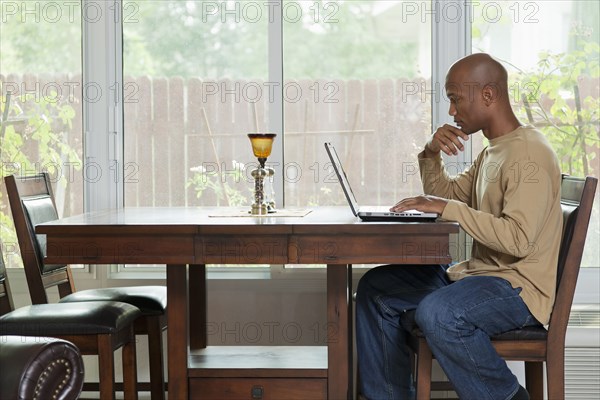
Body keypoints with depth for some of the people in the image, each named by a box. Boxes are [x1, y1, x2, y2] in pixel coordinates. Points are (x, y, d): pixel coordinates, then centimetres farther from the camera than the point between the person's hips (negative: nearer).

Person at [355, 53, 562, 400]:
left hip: (519, 287, -10)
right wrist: (432, 154, 5)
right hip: (479, 273, 10)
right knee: (375, 288, 7)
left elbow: (517, 238, -28)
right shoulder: (492, 152, 15)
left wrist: (449, 208, -24)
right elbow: (447, 194, 24)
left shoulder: (530, 155, -18)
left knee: (436, 313, -36)